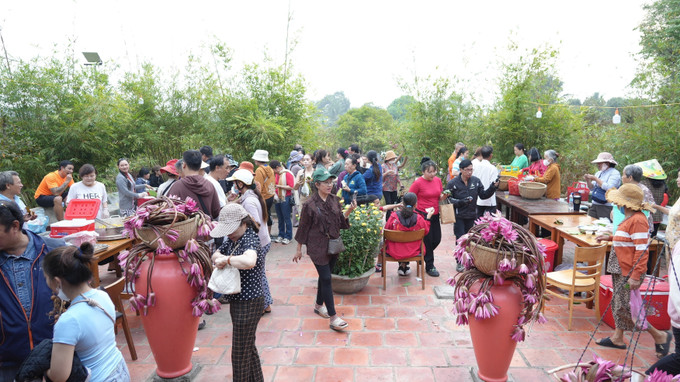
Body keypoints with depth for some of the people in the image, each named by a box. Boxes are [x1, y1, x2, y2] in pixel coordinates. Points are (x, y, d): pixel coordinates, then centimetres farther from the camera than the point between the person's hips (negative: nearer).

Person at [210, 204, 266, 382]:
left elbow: (249, 261, -45)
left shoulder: (250, 240, -24)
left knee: (240, 354, 7)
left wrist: (227, 259, -30)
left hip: (249, 304, -10)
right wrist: (219, 258, -11)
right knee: (248, 347, 25)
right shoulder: (232, 240, 4)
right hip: (238, 301, 10)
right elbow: (216, 254, 12)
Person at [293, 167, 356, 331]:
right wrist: (299, 249, 0)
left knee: (325, 276, 17)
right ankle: (333, 318, -2)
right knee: (326, 279, -6)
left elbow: (340, 222, 8)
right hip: (317, 247, -6)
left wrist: (348, 211, -10)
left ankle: (319, 305, 37)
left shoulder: (334, 200, 3)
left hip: (333, 245, 6)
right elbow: (303, 227, -6)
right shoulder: (310, 205, -12)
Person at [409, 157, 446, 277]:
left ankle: (424, 255, 37)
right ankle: (429, 266, 17)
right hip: (422, 215, -6)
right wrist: (415, 211, -12)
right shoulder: (418, 183, -13)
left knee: (437, 239, 10)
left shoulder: (438, 180, 5)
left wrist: (444, 196, -5)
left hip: (435, 215, 6)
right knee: (427, 240, 2)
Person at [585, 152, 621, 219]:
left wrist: (595, 179, -15)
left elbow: (609, 188, -21)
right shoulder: (598, 173, 17)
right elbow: (593, 188, 21)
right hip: (594, 205, 7)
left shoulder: (615, 173, -6)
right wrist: (588, 181, 1)